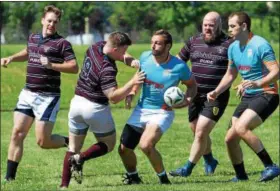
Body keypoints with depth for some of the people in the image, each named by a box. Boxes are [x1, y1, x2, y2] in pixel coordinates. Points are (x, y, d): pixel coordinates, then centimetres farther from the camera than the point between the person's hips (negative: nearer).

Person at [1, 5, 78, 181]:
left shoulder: (62, 43, -8)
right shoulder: (33, 38, 12)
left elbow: (74, 67, -16)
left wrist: (52, 65, -26)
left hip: (48, 98, -6)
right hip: (27, 94, 6)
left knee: (43, 141, -7)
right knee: (17, 134, -2)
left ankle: (70, 142, 23)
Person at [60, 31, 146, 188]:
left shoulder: (96, 47, -2)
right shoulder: (107, 69, -26)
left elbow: (122, 56, 11)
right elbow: (114, 97, -30)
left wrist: (131, 61, -8)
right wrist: (132, 83, -32)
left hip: (77, 103, 7)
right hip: (96, 109, -7)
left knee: (73, 148, 14)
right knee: (108, 145, 15)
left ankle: (64, 185, 4)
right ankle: (80, 159, -9)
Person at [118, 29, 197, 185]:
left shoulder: (179, 67, -14)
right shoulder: (145, 57, -3)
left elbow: (192, 85, 3)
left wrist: (188, 99, -16)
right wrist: (131, 94, 2)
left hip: (162, 113, -5)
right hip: (141, 110, 5)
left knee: (146, 145, -29)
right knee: (124, 148, 4)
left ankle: (163, 178, -7)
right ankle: (132, 176, 35)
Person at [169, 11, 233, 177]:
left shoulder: (229, 44, -6)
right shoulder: (194, 42, 8)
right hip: (195, 95, 5)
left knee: (201, 132, -13)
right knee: (198, 133, 15)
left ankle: (188, 168, -3)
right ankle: (210, 161, 40)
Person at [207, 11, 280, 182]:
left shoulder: (260, 45, -16)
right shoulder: (233, 48, 9)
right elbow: (231, 74, 23)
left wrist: (258, 83, -37)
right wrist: (216, 92, 9)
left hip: (266, 95, -8)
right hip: (248, 97, 8)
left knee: (241, 127, -29)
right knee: (230, 138, 3)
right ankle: (241, 176, 22)